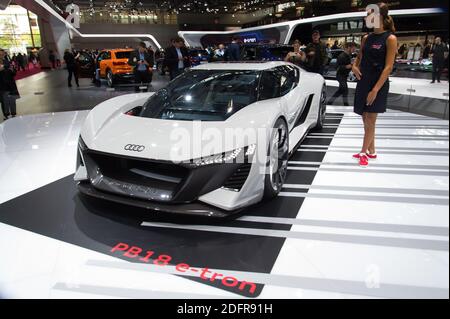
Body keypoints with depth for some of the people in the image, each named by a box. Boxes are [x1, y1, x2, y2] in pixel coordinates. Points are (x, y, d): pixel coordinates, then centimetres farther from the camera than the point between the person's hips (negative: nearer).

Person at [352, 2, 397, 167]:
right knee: (366, 120, 11)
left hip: (378, 85, -6)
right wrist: (354, 66, -1)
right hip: (363, 83, 6)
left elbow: (388, 67, -15)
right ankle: (371, 151, 23)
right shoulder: (366, 38, 9)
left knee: (370, 120, -2)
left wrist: (375, 89, -22)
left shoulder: (390, 38, -9)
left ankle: (364, 152, 10)